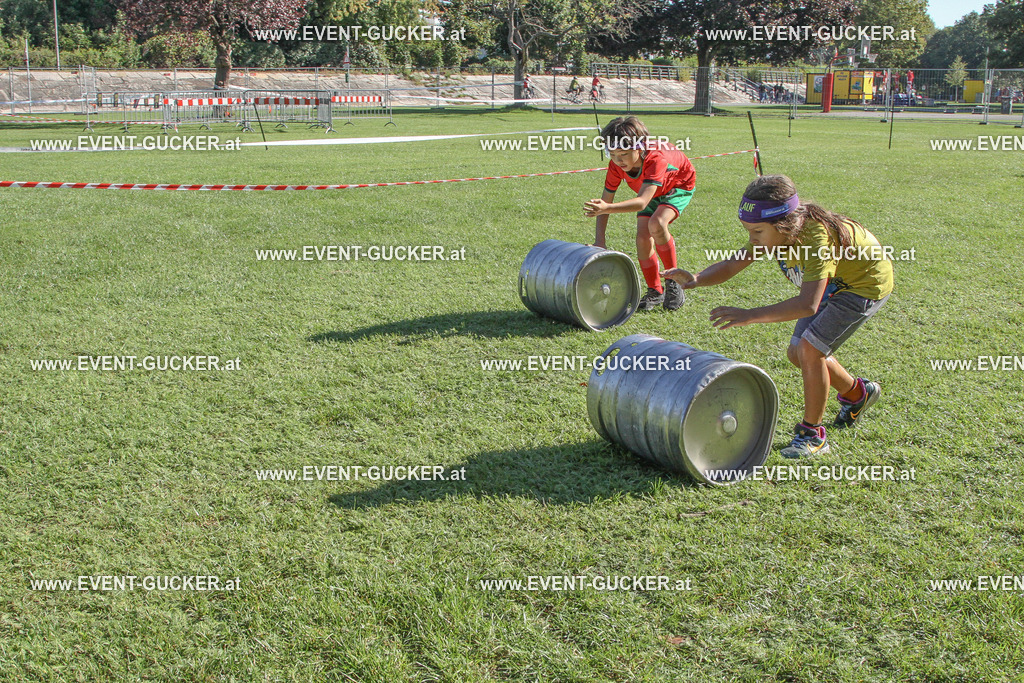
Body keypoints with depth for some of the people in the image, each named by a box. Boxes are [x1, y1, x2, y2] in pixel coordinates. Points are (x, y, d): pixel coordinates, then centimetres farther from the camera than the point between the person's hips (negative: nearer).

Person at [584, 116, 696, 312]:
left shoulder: (656, 157, -43)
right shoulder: (616, 165, -26)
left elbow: (642, 202, -53)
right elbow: (606, 200, -17)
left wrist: (607, 208, -66)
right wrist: (599, 240, -27)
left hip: (680, 185, -5)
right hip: (651, 190, 5)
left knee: (656, 225, -31)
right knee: (643, 239, -13)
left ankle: (673, 281, -11)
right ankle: (655, 292, 7)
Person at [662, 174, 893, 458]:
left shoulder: (816, 236, -41)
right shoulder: (772, 232, -18)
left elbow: (808, 305, -51)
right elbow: (729, 266, -18)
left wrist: (750, 315, -57)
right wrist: (696, 280, -39)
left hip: (867, 284, -8)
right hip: (832, 284, 8)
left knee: (810, 349, -19)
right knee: (797, 352, 10)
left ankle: (812, 434, -2)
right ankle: (858, 393, 36)